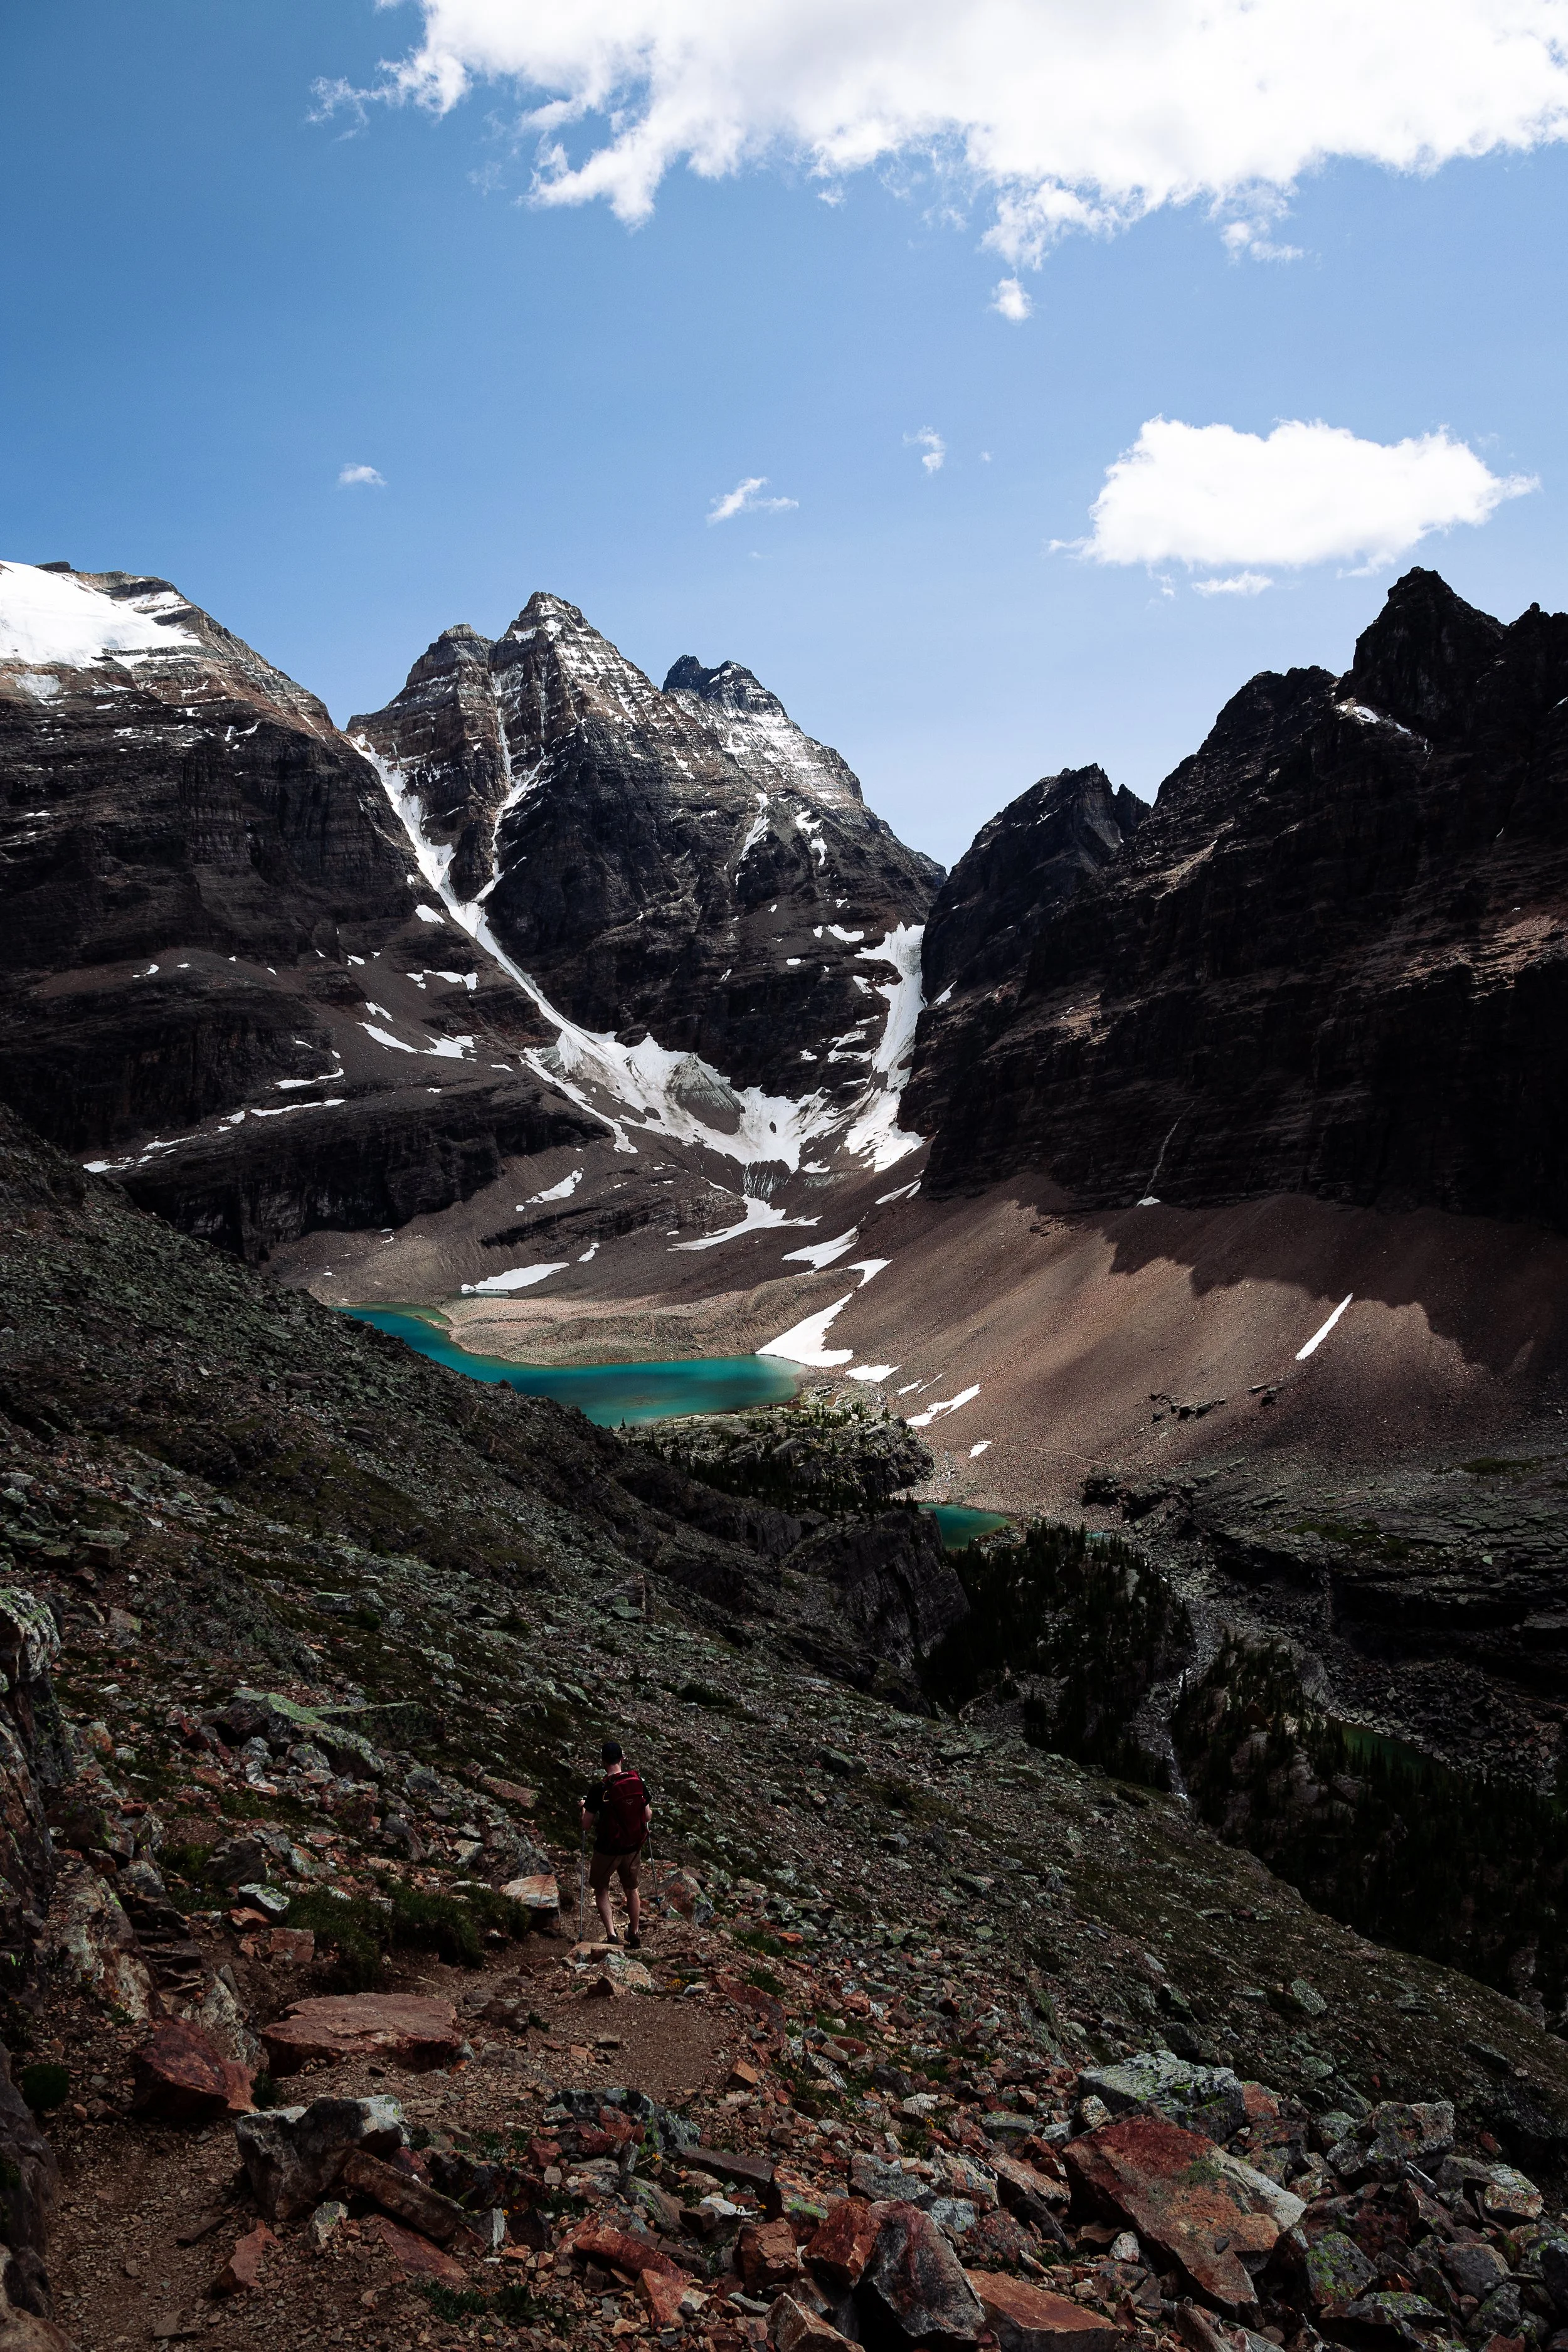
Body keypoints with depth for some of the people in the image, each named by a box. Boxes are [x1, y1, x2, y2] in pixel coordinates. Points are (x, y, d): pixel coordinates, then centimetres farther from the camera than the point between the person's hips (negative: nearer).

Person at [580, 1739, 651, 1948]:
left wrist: (584, 1808, 5)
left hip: (607, 1849, -3)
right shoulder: (638, 1782, -10)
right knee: (632, 1889, 23)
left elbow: (586, 1823, -14)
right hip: (633, 1847, 3)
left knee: (601, 1889, 19)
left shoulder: (600, 1789, -21)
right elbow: (648, 1816, -1)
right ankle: (634, 1933, 36)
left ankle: (611, 1934, 8)